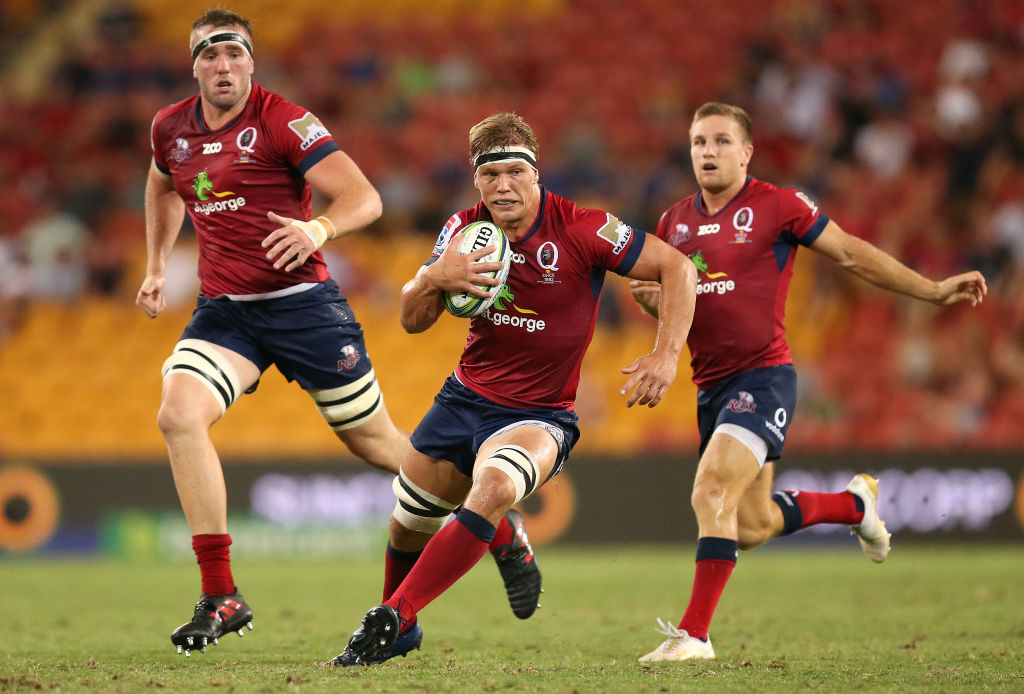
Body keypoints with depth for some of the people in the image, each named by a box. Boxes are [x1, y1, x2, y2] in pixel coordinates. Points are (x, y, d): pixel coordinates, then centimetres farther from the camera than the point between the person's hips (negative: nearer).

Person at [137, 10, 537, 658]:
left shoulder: (284, 121, -12)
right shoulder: (171, 129, 5)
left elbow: (364, 197, -18)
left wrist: (317, 230, -37)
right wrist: (156, 268, 21)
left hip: (302, 304, -4)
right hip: (222, 309, 4)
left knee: (374, 440, 4)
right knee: (179, 415, -21)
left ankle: (499, 526, 30)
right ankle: (222, 598, -17)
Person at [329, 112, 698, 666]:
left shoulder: (581, 229, -17)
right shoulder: (464, 230, -2)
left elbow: (677, 268, -11)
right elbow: (412, 321, 2)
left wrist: (666, 356, -19)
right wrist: (433, 279, -20)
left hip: (538, 415, -5)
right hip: (465, 398, 5)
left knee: (495, 487, -36)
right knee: (408, 526, 12)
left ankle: (391, 619, -31)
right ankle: (401, 636, 43)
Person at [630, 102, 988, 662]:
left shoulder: (777, 206, -4)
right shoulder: (675, 222, 10)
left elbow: (852, 255, 3)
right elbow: (669, 303, 21)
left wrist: (934, 291, 2)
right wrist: (650, 298, -4)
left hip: (763, 377, -6)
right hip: (711, 385, 7)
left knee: (712, 493, -23)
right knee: (751, 527, 13)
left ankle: (694, 632, -18)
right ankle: (853, 504, 40)